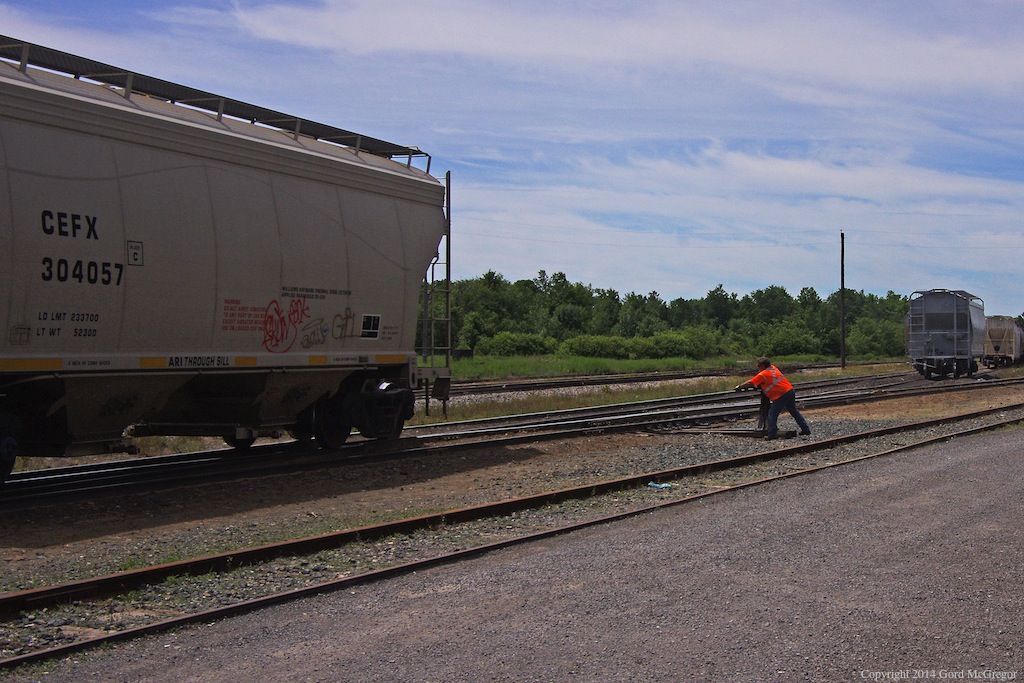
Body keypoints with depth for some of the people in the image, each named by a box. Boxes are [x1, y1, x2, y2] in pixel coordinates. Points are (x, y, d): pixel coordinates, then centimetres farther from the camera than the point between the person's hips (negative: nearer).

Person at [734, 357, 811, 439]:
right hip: (790, 391, 8)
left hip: (781, 396, -8)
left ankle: (772, 434, -4)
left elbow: (750, 383, -8)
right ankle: (806, 429, 25)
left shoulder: (762, 375, -9)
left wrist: (739, 387, 3)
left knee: (772, 414, 0)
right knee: (794, 412, 20)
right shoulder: (773, 368, 14)